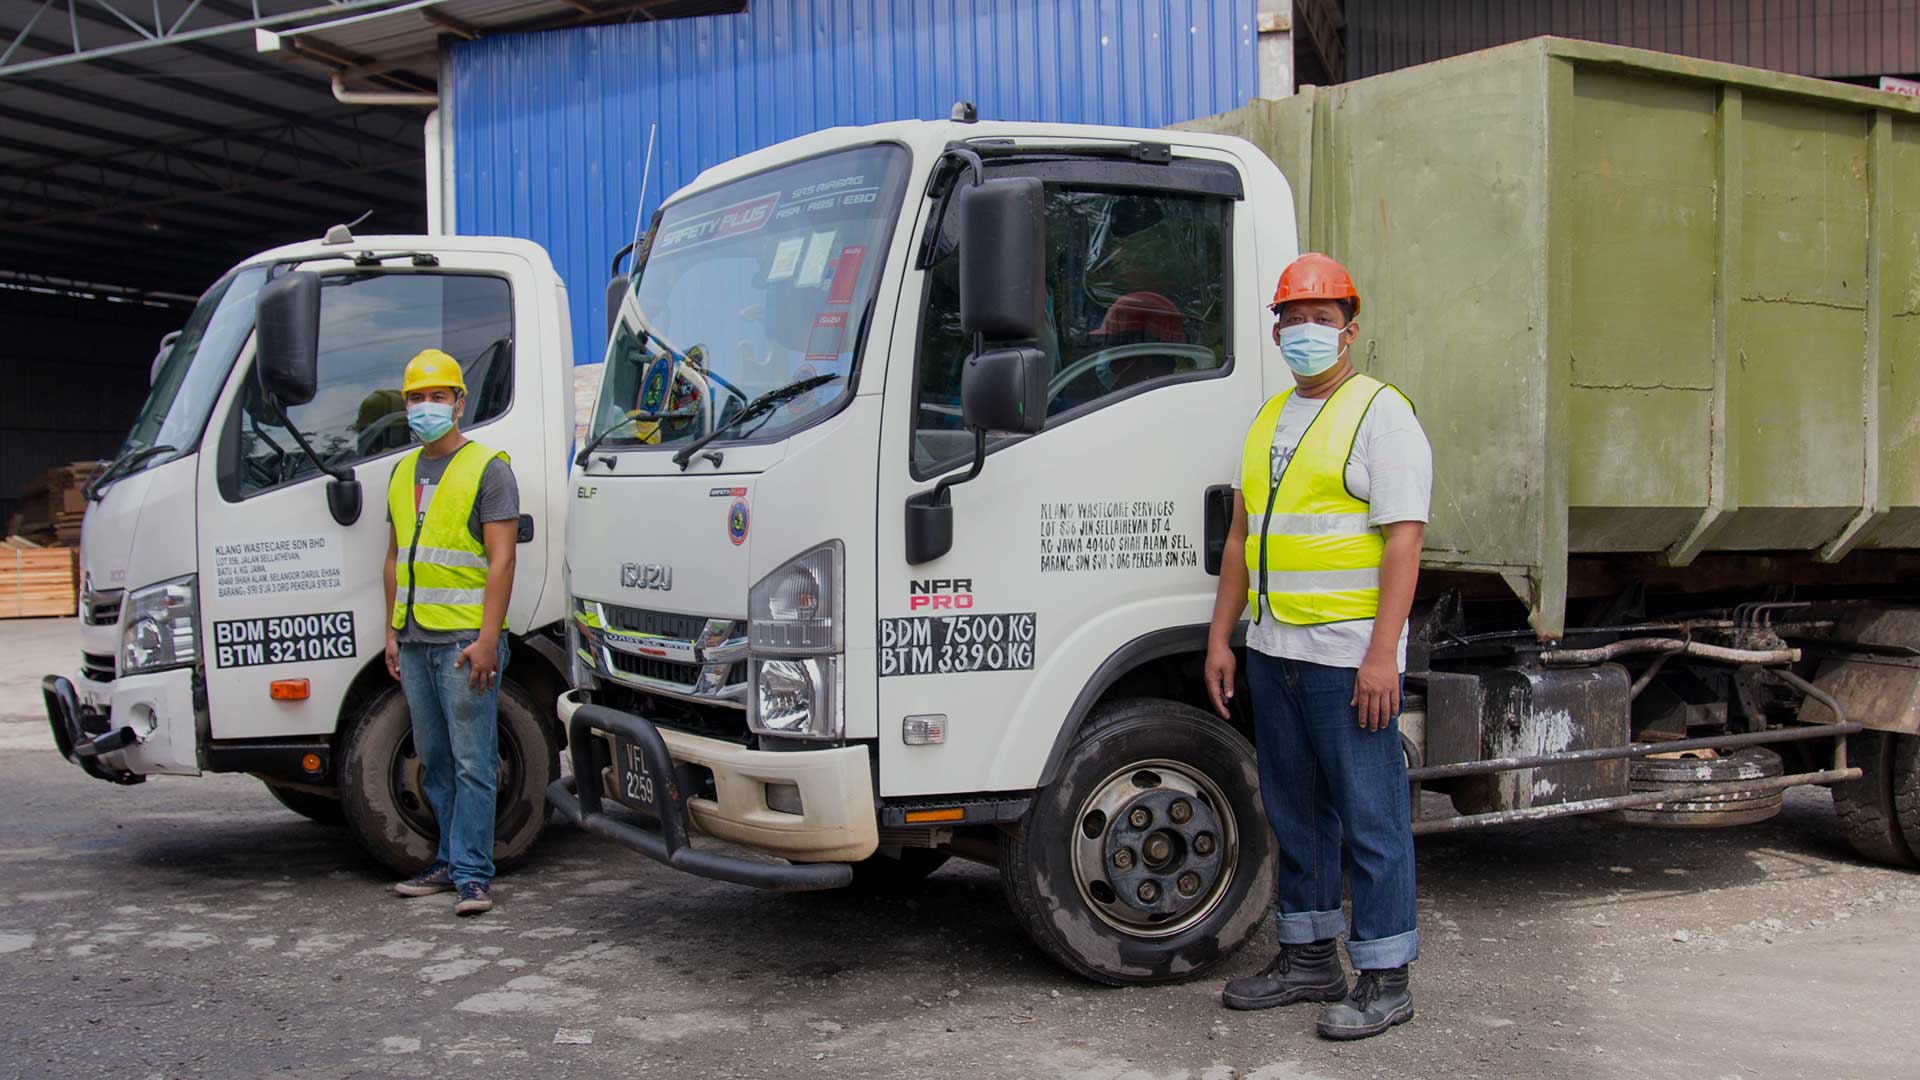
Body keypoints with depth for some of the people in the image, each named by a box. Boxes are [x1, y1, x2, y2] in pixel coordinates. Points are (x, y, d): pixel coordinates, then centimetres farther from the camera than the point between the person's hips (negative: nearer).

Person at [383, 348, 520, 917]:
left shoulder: (488, 468, -3)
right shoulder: (402, 473, 18)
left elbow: (501, 560, -10)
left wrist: (487, 639, -17)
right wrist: (392, 632, 16)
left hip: (465, 639, -7)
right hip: (414, 640, 7)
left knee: (472, 762, -6)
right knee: (433, 760, 12)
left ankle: (472, 874, -3)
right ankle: (450, 863, 21)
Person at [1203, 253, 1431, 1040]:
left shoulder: (1381, 414, -7)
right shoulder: (1270, 420, 16)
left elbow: (1404, 539, -14)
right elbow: (1242, 533, 19)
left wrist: (1382, 655, -21)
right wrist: (1221, 637, 13)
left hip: (1349, 658, -8)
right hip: (1274, 652, 8)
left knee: (1370, 818, -1)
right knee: (1294, 813, 14)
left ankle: (1384, 980, 8)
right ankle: (1309, 959, 26)